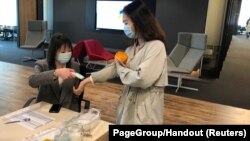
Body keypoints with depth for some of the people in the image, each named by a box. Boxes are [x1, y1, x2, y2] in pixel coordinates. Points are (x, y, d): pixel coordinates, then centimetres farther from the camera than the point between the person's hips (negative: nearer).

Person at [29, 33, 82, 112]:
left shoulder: (75, 67, 3)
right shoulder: (41, 65, -3)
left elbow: (76, 96, 8)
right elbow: (32, 81, -24)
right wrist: (56, 73, -35)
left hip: (67, 111, 1)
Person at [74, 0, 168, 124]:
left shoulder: (156, 47, -17)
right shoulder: (132, 48, 10)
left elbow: (142, 79, -25)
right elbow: (114, 67, 7)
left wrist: (121, 69, -8)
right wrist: (88, 80, 0)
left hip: (145, 109, -7)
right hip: (128, 103, 7)